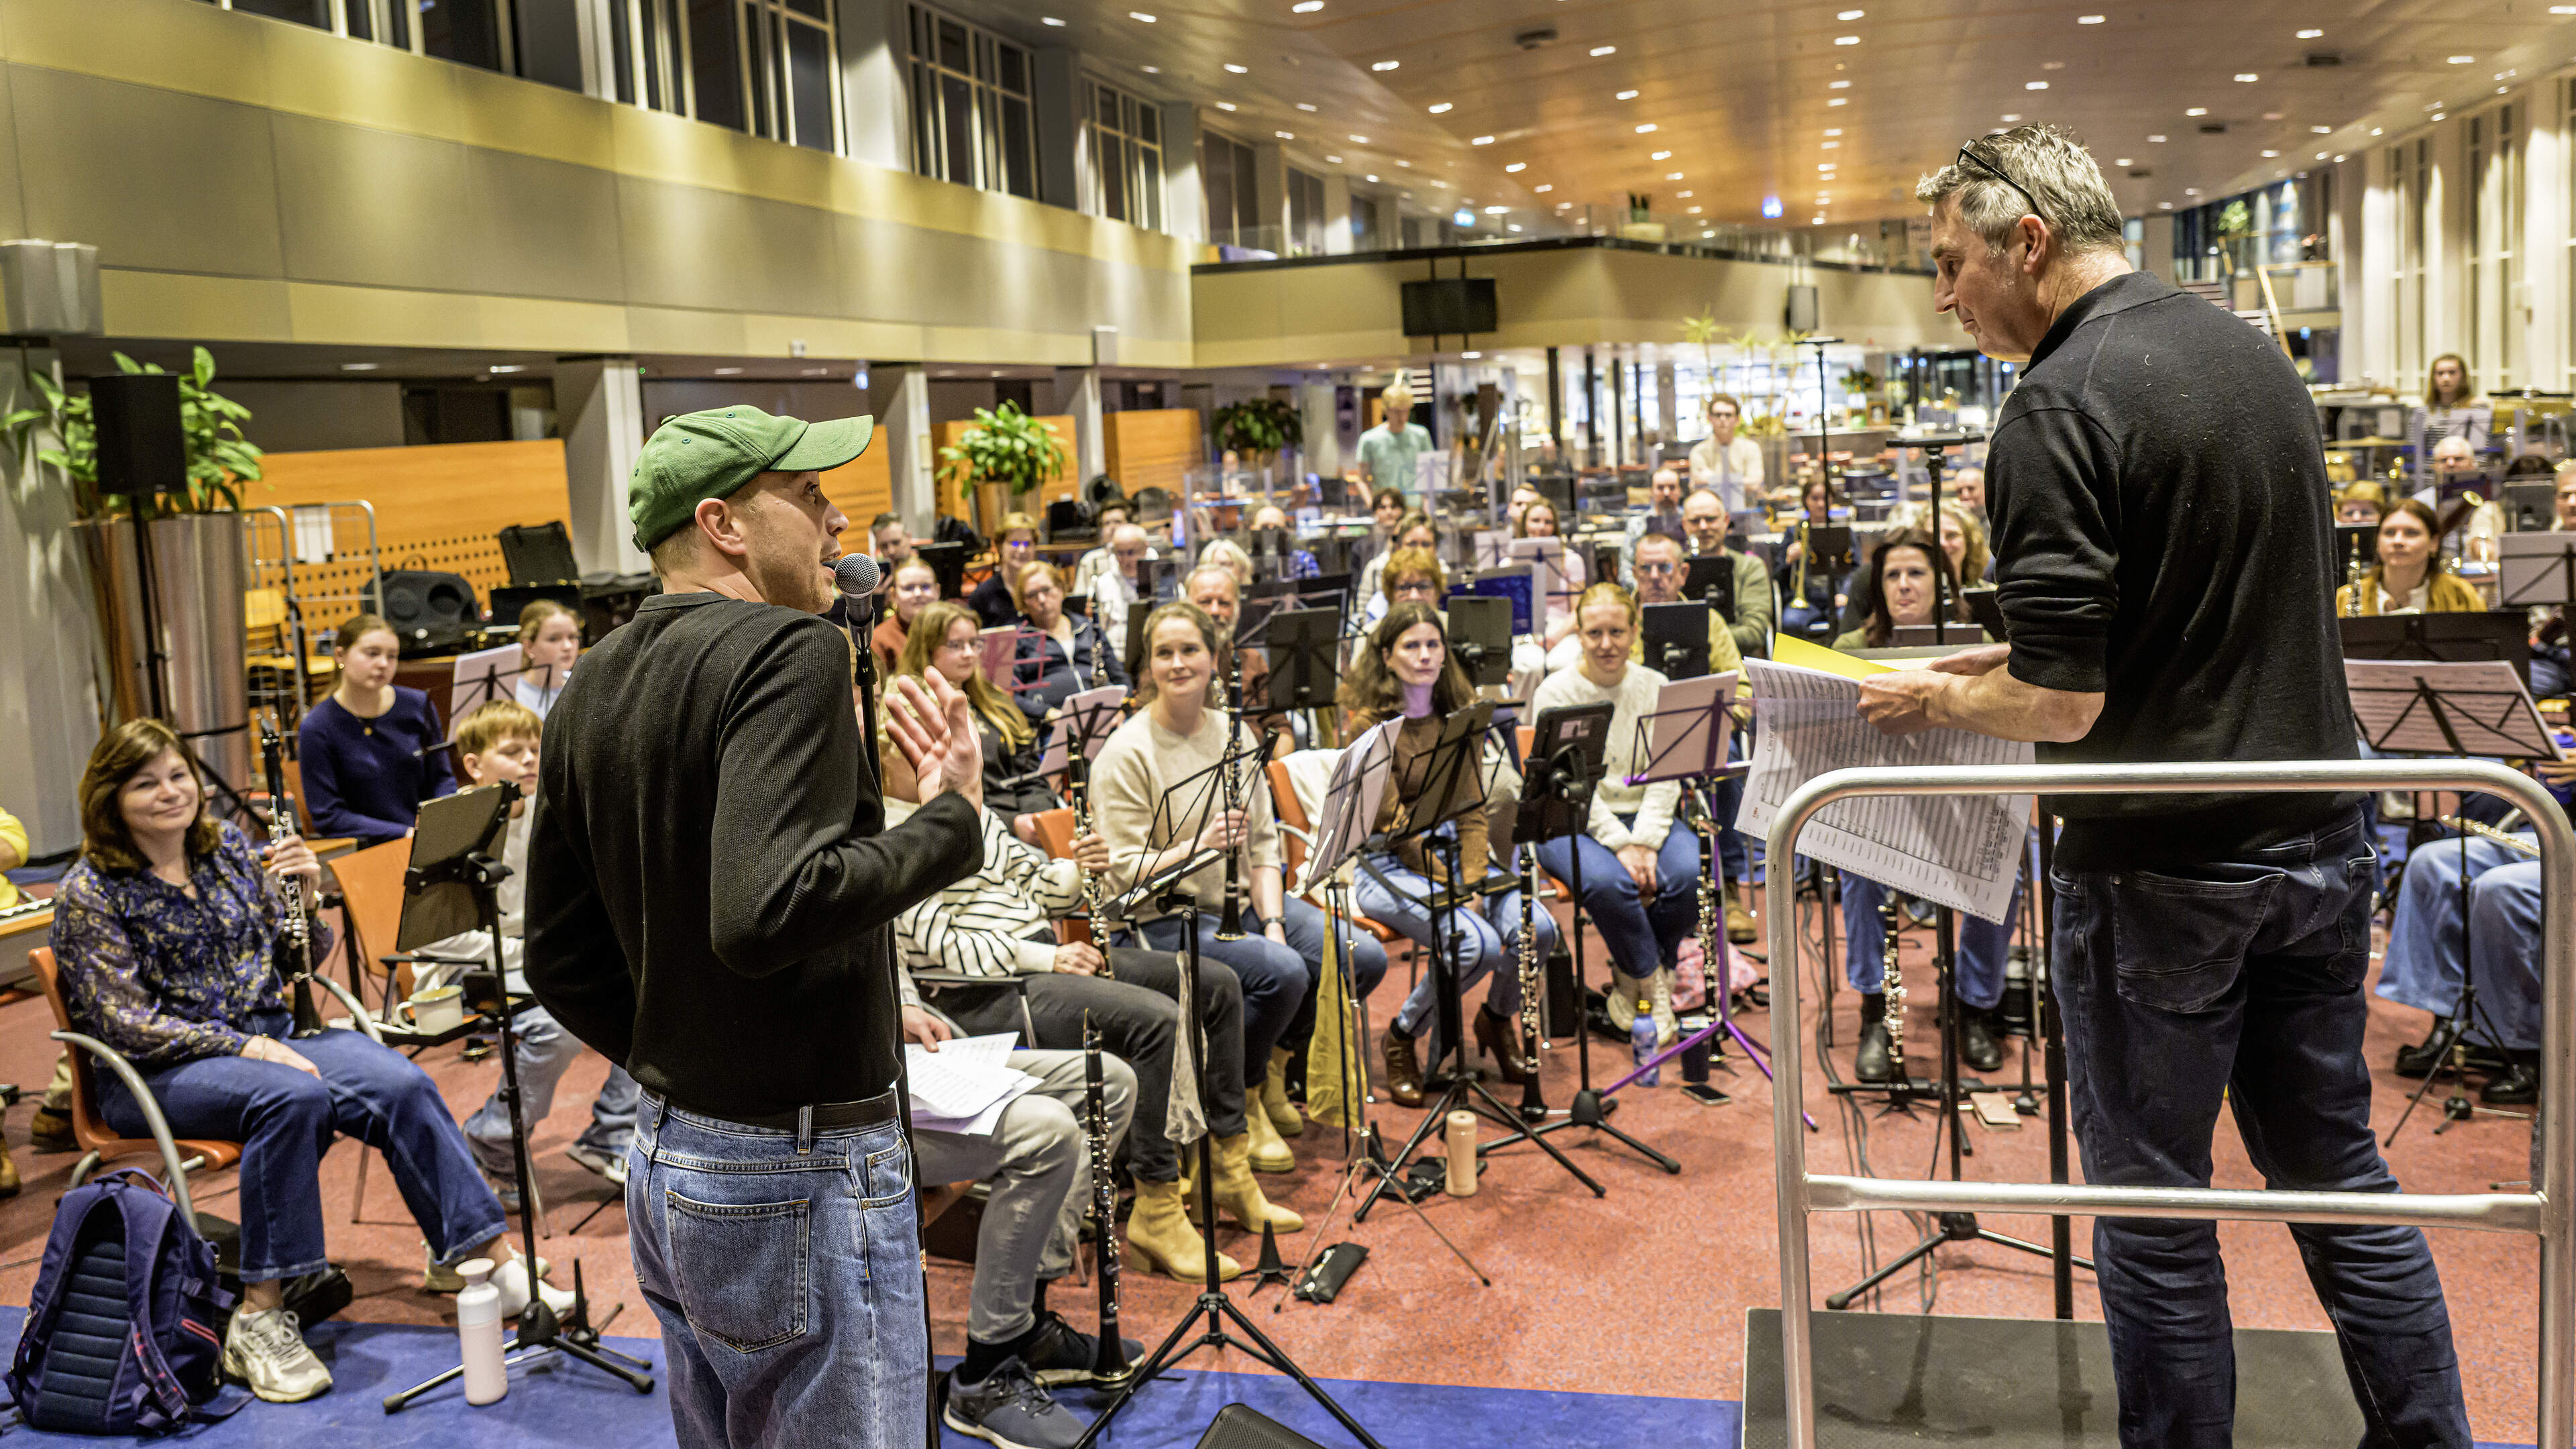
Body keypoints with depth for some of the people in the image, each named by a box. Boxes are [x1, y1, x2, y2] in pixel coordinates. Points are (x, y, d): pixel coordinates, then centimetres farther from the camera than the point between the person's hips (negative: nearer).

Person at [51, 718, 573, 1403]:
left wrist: (304, 895, -9)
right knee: (293, 1096, -37)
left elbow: (301, 962, 11)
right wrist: (244, 1046, -22)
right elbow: (125, 1026, -12)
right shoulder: (90, 894, -7)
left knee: (403, 1085, -22)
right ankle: (258, 1321, -31)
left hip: (269, 1037, 5)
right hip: (160, 1069, -5)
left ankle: (497, 1262, -21)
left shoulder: (230, 847, 8)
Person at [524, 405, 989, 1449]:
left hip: (663, 1159, 9)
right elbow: (767, 912, -31)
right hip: (798, 1177, -9)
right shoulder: (788, 653, -17)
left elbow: (558, 960, 12)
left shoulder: (594, 688, 9)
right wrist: (953, 818, -20)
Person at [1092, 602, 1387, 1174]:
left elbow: (1264, 844, 8)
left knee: (1365, 958, -10)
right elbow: (1125, 874, -15)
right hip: (1163, 919, -6)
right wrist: (1198, 845, -30)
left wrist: (1273, 922, -6)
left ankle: (1272, 1057, 15)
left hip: (1241, 901, 7)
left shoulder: (1235, 735, 7)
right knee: (1282, 973, -30)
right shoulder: (1125, 754, -13)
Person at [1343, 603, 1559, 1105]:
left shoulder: (1459, 713, 7)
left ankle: (1498, 1018, 14)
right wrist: (1451, 887, -17)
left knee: (1537, 930, -19)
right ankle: (1401, 1038, -2)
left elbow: (1471, 808, 4)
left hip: (1453, 851, 5)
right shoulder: (1369, 722, -10)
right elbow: (1392, 822, -13)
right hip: (1390, 867, -5)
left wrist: (1473, 881, -11)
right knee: (1476, 944, -29)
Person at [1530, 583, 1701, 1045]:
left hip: (1647, 817, 3)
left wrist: (1646, 842, -16)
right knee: (1607, 882, -35)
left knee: (1690, 875, -27)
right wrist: (1620, 844, -21)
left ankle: (1633, 976, -3)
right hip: (1574, 824, -3)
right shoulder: (1555, 693, -3)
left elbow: (1666, 777, 0)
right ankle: (1653, 980, -9)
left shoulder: (1656, 688, 7)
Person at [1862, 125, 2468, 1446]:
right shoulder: (2251, 352, 9)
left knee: (2154, 1203, 7)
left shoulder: (2060, 406, -18)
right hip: (2320, 838, 8)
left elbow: (2064, 703, -22)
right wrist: (2009, 655, 18)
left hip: (2163, 867, -8)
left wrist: (1933, 702, -4)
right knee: (2334, 1165, 20)